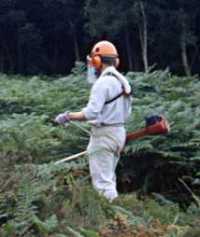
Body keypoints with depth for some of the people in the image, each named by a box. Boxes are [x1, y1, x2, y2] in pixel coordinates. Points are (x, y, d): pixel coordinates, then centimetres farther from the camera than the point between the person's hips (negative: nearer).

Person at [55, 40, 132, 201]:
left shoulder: (103, 82, -18)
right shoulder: (122, 81, 9)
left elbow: (91, 112, -26)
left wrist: (68, 116, -16)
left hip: (104, 134, -9)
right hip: (119, 132, 9)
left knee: (102, 180, -4)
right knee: (109, 177, 20)